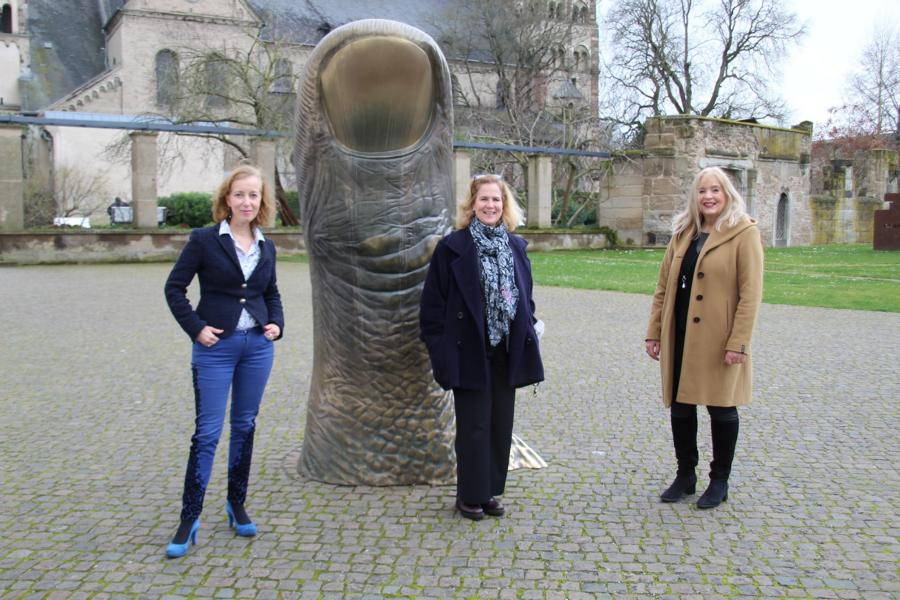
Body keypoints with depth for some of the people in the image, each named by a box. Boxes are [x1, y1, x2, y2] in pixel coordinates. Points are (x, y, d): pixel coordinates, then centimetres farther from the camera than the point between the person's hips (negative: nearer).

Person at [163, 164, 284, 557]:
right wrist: (196, 328, -11)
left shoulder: (266, 247, 8)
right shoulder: (204, 240, -6)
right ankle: (189, 519, 10)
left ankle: (237, 505, 28)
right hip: (215, 347, -4)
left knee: (245, 426, 13)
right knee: (207, 432, -2)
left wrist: (277, 324, 3)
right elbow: (174, 287, -3)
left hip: (257, 345, 5)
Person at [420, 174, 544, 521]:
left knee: (500, 425, 12)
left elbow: (526, 299, 15)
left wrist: (527, 342, 8)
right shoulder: (453, 247, -6)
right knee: (473, 427, 3)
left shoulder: (516, 247, 8)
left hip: (506, 354, 5)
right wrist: (439, 351, -10)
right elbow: (433, 303, -5)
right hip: (470, 353, -5)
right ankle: (470, 495, 19)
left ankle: (490, 491, 27)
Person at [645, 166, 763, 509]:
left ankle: (719, 482, 24)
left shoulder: (744, 233, -7)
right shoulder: (683, 233, 9)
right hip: (680, 337, 5)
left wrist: (738, 342, -16)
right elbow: (663, 286, 10)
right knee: (679, 405, 11)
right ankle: (685, 475, 28)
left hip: (719, 339, -5)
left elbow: (751, 292, -11)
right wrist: (654, 333, 6)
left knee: (721, 407, 8)